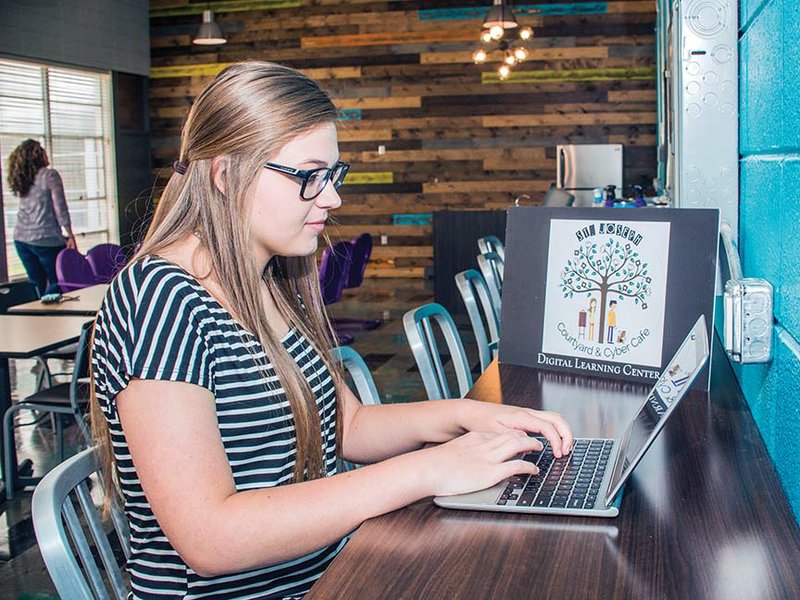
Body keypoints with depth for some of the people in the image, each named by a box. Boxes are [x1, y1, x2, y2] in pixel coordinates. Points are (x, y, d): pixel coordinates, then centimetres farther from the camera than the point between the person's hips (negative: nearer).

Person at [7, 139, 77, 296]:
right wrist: (71, 236, -6)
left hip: (21, 239, 6)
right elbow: (60, 209, -10)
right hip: (46, 240, -6)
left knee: (38, 284, 11)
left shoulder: (21, 180, 10)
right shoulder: (50, 175, -8)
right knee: (58, 283, 3)